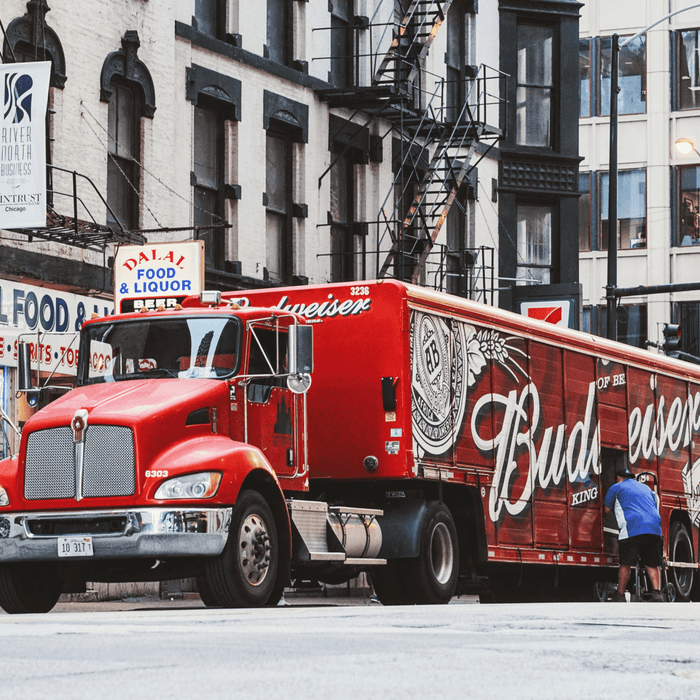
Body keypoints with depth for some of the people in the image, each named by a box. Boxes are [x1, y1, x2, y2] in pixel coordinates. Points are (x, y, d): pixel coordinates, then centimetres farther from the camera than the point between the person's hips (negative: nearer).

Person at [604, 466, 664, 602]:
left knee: (626, 564, -2)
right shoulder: (646, 488, 31)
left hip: (632, 528, -4)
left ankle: (620, 595, -1)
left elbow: (607, 510, 22)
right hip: (655, 528, 4)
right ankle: (656, 592, -5)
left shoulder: (616, 487, 17)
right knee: (652, 564, 9)